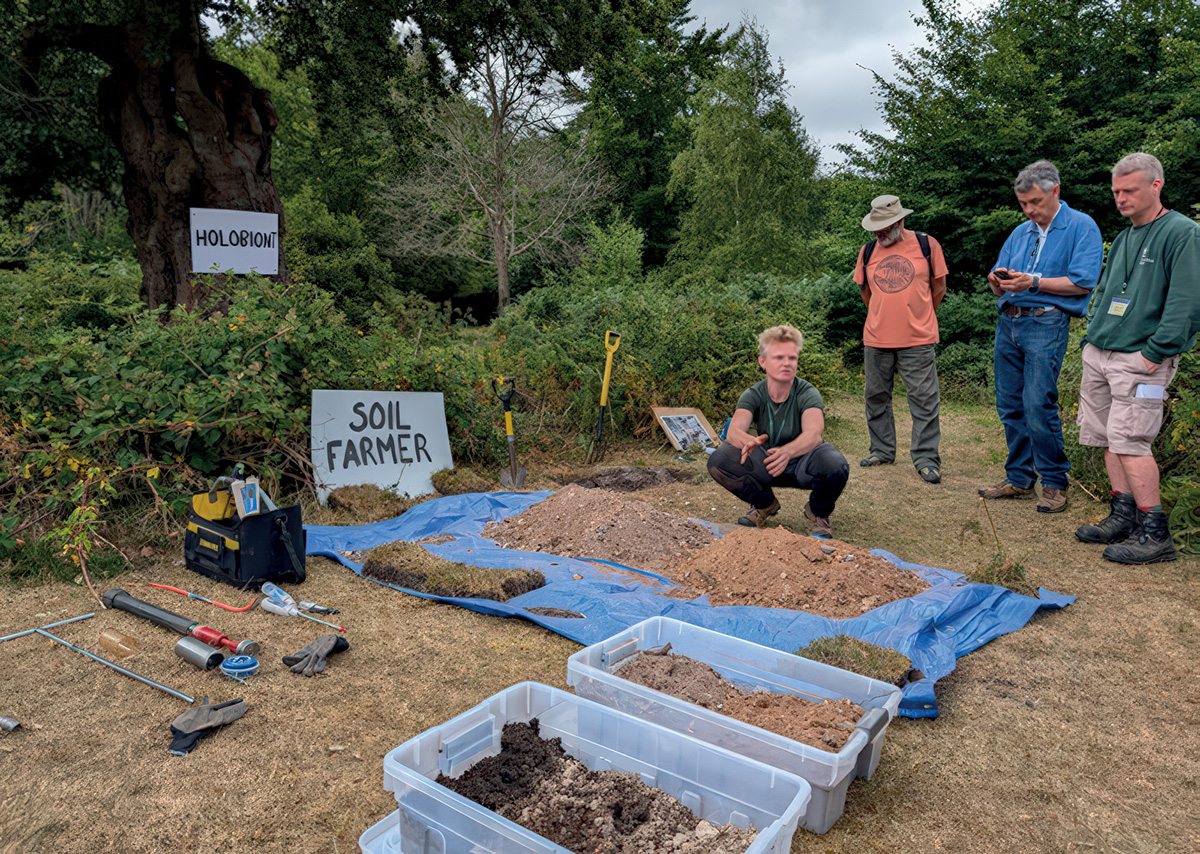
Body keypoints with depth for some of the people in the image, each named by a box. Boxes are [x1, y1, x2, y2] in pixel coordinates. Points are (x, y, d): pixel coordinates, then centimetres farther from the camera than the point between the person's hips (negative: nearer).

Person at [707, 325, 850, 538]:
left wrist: (787, 451, -59)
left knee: (835, 466, -37)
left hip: (804, 461, -2)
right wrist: (749, 441, -54)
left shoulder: (807, 393, -18)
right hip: (766, 464, 2)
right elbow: (734, 431, -28)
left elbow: (814, 433, -37)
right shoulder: (753, 395, -12)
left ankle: (819, 513, 0)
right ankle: (765, 504, 6)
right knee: (718, 460, -23)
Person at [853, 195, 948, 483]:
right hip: (875, 340, 3)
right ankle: (882, 450, 25)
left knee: (924, 399, -1)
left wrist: (916, 319, 11)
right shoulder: (868, 251, 7)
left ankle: (926, 457, 7)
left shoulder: (927, 245, 0)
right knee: (877, 397, 11)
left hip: (918, 340, -3)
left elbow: (938, 288, 7)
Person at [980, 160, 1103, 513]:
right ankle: (1019, 479, 17)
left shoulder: (1081, 227, 0)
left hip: (1046, 323, -6)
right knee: (1010, 406, 7)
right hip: (1008, 323, 7)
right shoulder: (1020, 233, 20)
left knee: (1038, 406, -12)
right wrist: (998, 281, -3)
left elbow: (1083, 283, -11)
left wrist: (1033, 282, -16)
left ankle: (1054, 483, 1)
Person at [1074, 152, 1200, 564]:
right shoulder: (1122, 239, 18)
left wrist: (1155, 353, -17)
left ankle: (1155, 534, -4)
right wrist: (1092, 335, 13)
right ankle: (1123, 517, 19)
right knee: (1110, 439, 9)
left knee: (1129, 441, -11)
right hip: (1098, 354, 8)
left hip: (1140, 359, -8)